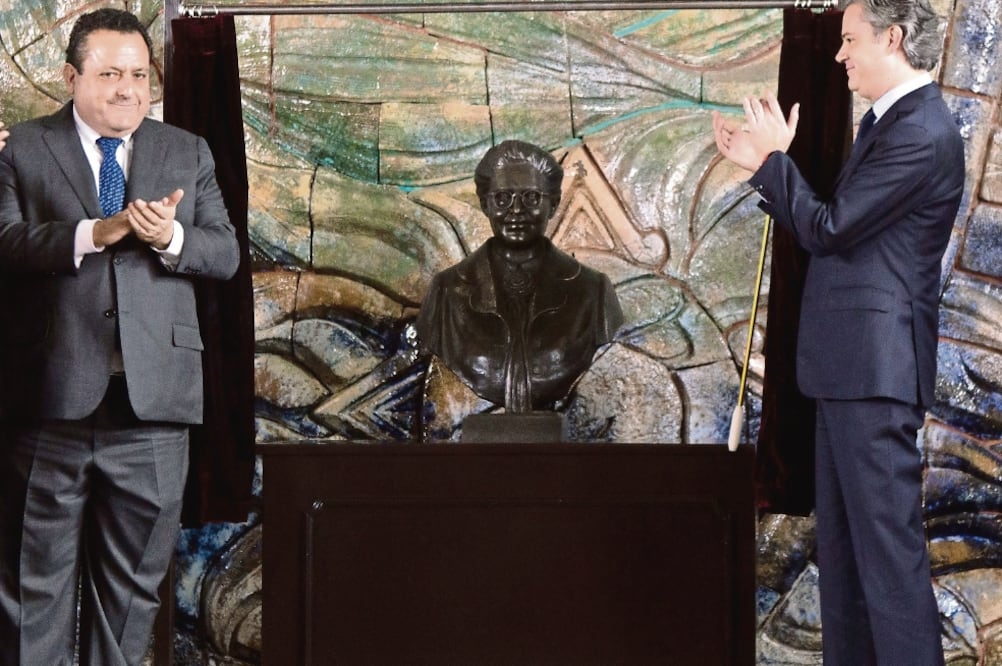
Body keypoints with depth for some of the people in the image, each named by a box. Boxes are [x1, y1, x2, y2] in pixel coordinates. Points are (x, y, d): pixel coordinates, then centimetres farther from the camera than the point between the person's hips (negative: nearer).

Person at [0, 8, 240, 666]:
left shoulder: (189, 153, 13)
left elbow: (227, 253, 6)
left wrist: (171, 237, -15)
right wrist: (94, 233, -24)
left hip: (152, 396, 3)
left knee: (134, 578, 10)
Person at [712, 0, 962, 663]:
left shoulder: (922, 133, -16)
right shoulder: (890, 121, 16)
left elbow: (827, 229, -17)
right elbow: (828, 226, 19)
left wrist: (775, 156, -5)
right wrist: (763, 164, 14)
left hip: (876, 365, -11)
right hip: (852, 363, 11)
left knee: (888, 540, -9)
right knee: (844, 538, 16)